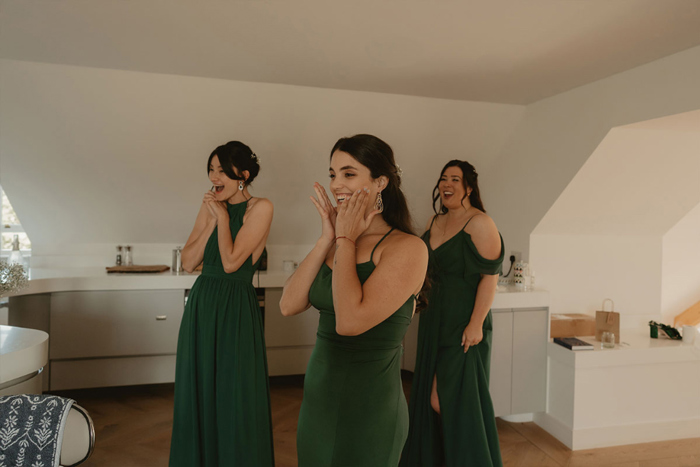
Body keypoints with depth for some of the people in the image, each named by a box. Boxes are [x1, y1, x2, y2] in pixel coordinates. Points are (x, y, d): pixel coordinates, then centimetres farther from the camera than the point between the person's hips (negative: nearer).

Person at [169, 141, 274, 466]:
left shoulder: (259, 208, -10)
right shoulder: (209, 207, 7)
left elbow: (231, 262, -18)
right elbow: (188, 262, 0)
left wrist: (222, 215, -11)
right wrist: (212, 219, -6)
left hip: (235, 309, -6)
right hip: (201, 305, 6)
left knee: (234, 400, 5)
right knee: (198, 394, 16)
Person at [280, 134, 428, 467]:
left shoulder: (408, 248, -16)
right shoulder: (336, 243, 4)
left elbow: (350, 321, -27)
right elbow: (288, 306, -5)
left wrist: (346, 240, -17)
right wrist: (327, 239, -10)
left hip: (368, 409, -6)